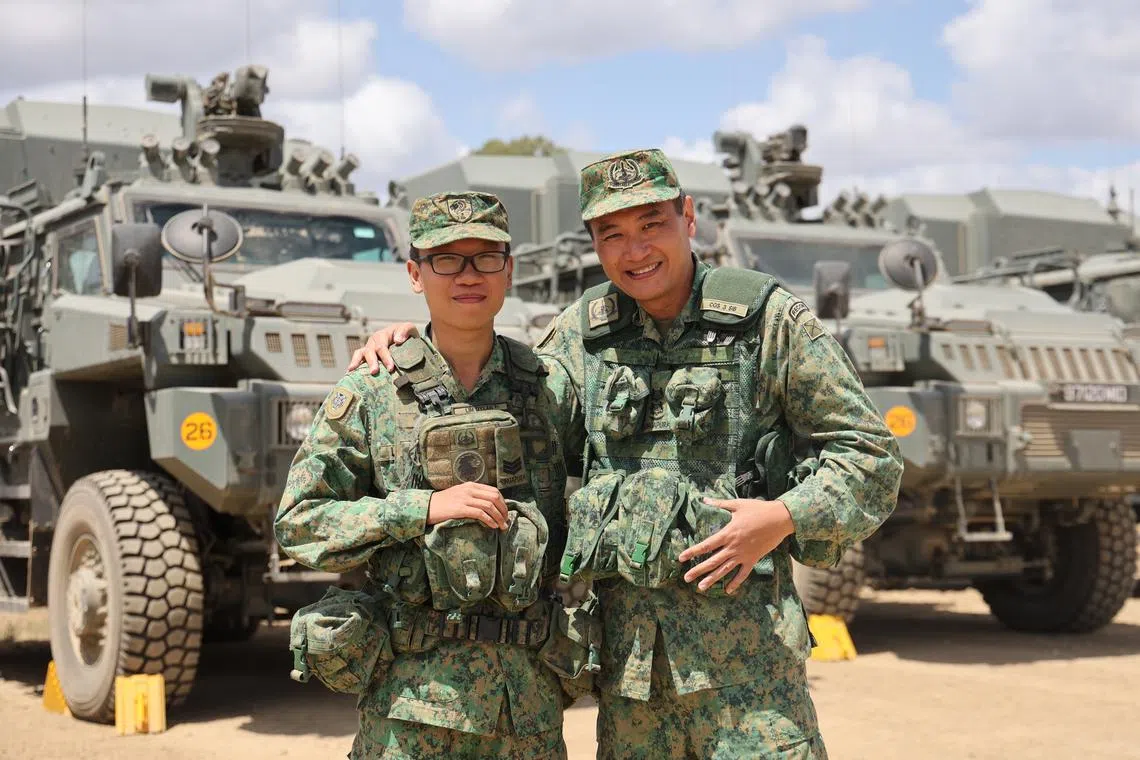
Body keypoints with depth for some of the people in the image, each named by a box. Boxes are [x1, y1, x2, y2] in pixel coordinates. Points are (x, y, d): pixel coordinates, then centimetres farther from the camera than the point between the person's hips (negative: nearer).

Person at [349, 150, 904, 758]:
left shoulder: (769, 320, -1)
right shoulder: (583, 330, 10)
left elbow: (870, 453, 2)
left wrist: (786, 516, -14)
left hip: (741, 628, -3)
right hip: (626, 640, 4)